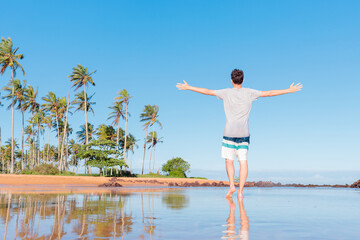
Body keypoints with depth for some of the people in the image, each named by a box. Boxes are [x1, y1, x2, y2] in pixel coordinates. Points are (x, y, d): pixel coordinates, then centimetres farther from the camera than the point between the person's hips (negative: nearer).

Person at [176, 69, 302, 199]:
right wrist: (290, 90, 18)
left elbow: (207, 91, 6)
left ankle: (231, 185, -7)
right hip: (244, 133, 1)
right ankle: (240, 190, -3)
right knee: (243, 161, 1)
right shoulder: (249, 93, 3)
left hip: (229, 132, -1)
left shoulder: (226, 93, 1)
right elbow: (270, 93, 7)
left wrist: (188, 87, 17)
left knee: (229, 160, 8)